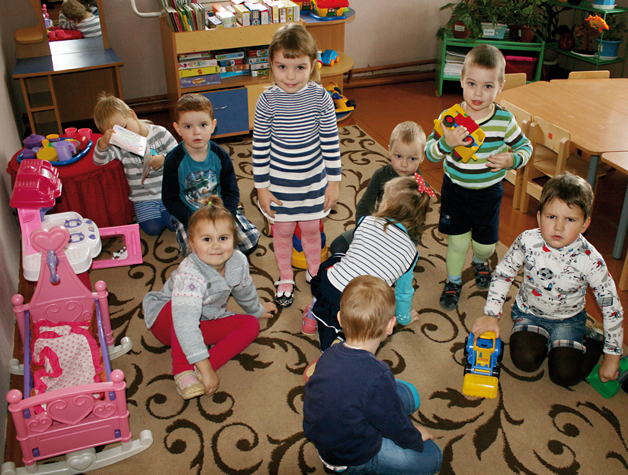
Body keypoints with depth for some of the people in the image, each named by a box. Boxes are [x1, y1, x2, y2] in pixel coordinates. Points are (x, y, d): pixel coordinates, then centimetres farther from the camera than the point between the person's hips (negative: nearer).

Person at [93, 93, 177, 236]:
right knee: (153, 229, -13)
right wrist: (103, 142, -36)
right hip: (143, 197, 1)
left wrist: (163, 159, -20)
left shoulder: (159, 133, -4)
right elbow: (99, 160, -17)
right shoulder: (119, 147, -4)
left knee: (174, 224, -14)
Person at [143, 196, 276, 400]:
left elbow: (245, 290, 6)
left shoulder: (238, 261, -19)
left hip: (206, 322, 7)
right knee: (182, 307, -37)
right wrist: (205, 369, -52)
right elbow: (185, 324, -49)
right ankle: (182, 371, -34)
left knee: (251, 324, -10)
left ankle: (198, 369, -26)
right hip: (165, 319, -7)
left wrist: (257, 310, 26)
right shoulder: (189, 275, -39)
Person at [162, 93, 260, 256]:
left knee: (251, 240, -11)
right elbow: (170, 199, -9)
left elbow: (232, 191, 0)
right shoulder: (174, 161, -13)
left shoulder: (220, 155, -6)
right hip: (188, 215, -2)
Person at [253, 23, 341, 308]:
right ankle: (285, 278, 39)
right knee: (282, 231, 16)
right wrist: (262, 188, -5)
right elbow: (260, 147, -8)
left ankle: (314, 271, 45)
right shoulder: (267, 101, -16)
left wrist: (333, 182, -1)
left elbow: (330, 142, -4)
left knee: (311, 229, 18)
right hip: (279, 182, -1)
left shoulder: (320, 97, -13)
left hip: (313, 180, 1)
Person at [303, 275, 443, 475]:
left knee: (409, 393, 15)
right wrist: (417, 437, 5)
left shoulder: (329, 354, -12)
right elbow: (397, 427, -18)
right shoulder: (378, 377, -35)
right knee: (432, 457, 6)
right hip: (351, 457, -7)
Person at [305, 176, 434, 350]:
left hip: (326, 288, 3)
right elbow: (403, 291, 17)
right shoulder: (410, 250, 5)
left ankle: (315, 312, 32)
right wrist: (404, 317, 39)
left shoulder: (366, 222, 6)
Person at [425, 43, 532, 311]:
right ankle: (453, 281, 36)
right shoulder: (450, 117, -15)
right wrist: (446, 142, -31)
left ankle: (480, 262, 50)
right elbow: (430, 152, -11)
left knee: (485, 243, 13)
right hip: (455, 189, 0)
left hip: (488, 192, 1)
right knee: (457, 241, 9)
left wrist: (512, 160, -19)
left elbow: (525, 147, 2)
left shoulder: (504, 120, -13)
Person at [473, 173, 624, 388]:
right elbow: (502, 274, -6)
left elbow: (612, 307, -13)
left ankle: (593, 342, 13)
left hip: (569, 319, -1)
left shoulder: (590, 260, -24)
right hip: (529, 312, 1)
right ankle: (544, 339, 10)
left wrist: (612, 356, -9)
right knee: (525, 360, -22)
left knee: (565, 375, -15)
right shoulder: (528, 241, -22)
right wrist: (491, 315, -9)